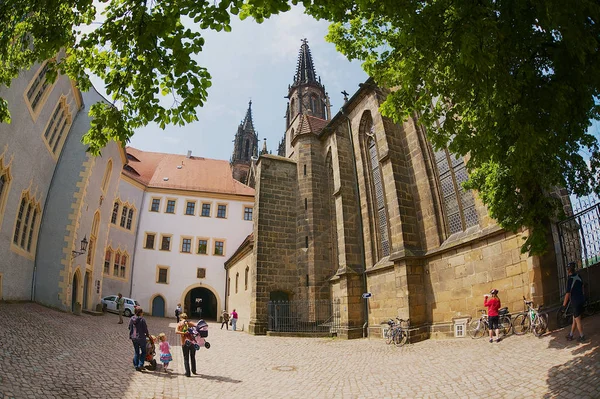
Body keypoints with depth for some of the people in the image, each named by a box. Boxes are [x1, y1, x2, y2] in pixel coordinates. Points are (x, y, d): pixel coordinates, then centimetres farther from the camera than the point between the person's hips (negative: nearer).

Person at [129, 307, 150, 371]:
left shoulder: (131, 319, 0)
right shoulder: (142, 319, -16)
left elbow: (130, 328, 9)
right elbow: (145, 329, -11)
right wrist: (148, 335, 7)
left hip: (134, 338, 5)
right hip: (141, 338, -5)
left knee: (136, 352, 16)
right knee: (143, 351, 10)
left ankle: (136, 366, 20)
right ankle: (140, 365, 2)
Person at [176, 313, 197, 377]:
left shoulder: (179, 324, 4)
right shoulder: (190, 323, 4)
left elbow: (176, 331, -14)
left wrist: (183, 333, -19)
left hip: (184, 343, -1)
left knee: (186, 359, 11)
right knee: (193, 357, 19)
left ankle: (187, 373, 8)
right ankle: (194, 370, 29)